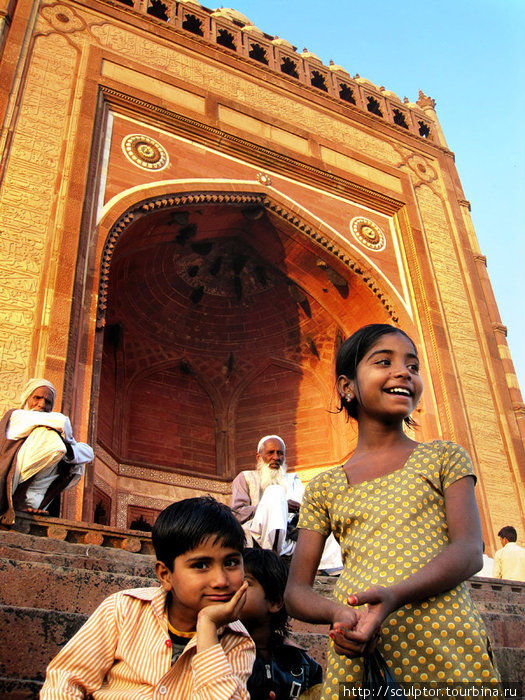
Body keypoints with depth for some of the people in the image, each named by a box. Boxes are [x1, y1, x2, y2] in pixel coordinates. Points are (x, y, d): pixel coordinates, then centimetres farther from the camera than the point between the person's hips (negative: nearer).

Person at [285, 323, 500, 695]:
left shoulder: (444, 457, 7)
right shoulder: (323, 488, 10)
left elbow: (470, 552, -6)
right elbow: (296, 591, 7)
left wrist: (394, 596, -25)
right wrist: (338, 613, -17)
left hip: (443, 641, -1)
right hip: (357, 650, 1)